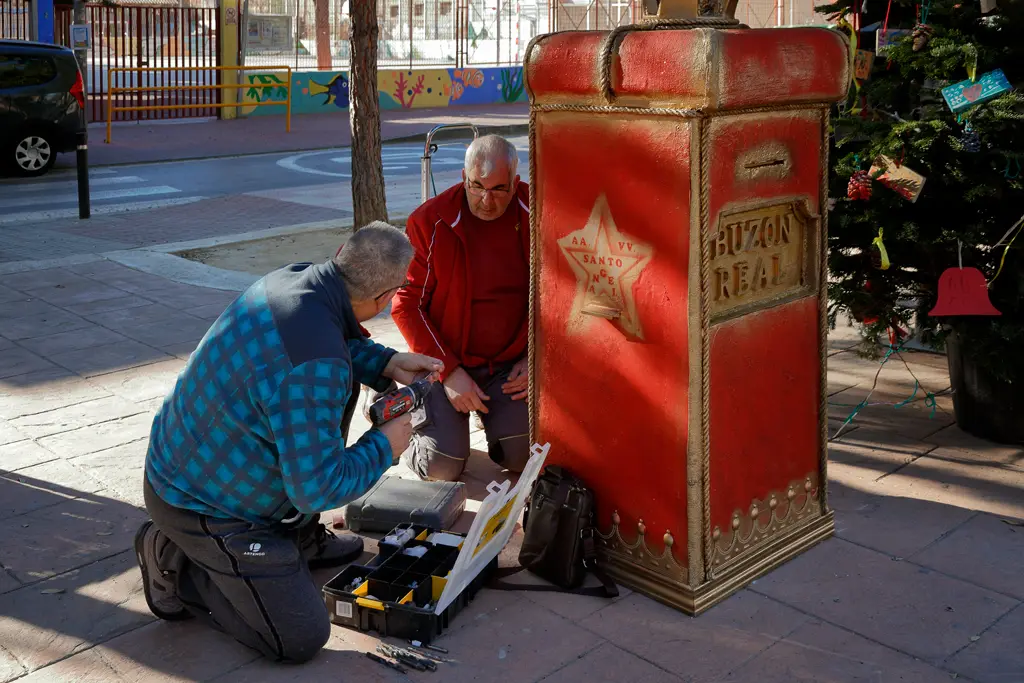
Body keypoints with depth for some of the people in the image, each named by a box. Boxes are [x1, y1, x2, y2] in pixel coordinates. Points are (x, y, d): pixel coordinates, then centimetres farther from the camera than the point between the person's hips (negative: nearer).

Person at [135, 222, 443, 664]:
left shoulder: (292, 277, -9)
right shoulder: (312, 366, -35)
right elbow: (318, 489, -28)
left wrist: (385, 363, 1)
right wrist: (385, 446, -14)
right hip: (204, 507, -9)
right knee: (301, 639, -4)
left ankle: (301, 536, 27)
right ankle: (176, 568, 7)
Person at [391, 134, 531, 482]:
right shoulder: (430, 222, -11)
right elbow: (406, 305, -9)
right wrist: (448, 371, -15)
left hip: (511, 365, 2)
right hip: (445, 360, -2)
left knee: (523, 456, -13)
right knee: (441, 468, -13)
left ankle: (494, 411, 21)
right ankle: (411, 415, 20)